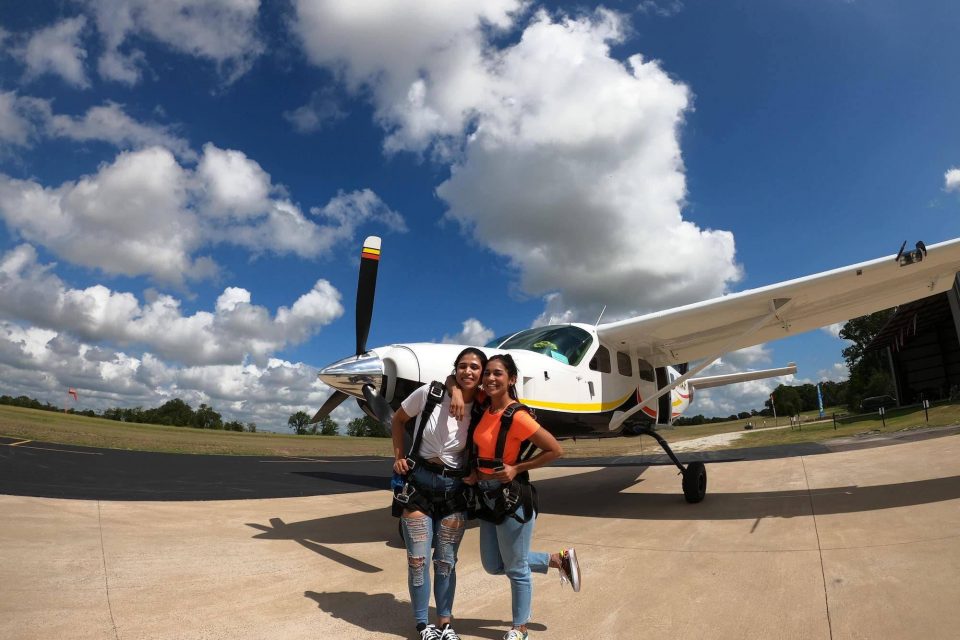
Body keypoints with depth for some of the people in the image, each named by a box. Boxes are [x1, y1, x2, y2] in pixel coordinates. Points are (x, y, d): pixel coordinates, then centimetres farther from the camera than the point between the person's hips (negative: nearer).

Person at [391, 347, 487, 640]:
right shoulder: (429, 393, -10)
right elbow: (398, 420, 6)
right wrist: (399, 456, 0)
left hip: (454, 487, 1)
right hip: (419, 481, -1)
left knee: (446, 560, 11)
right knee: (418, 558, 3)